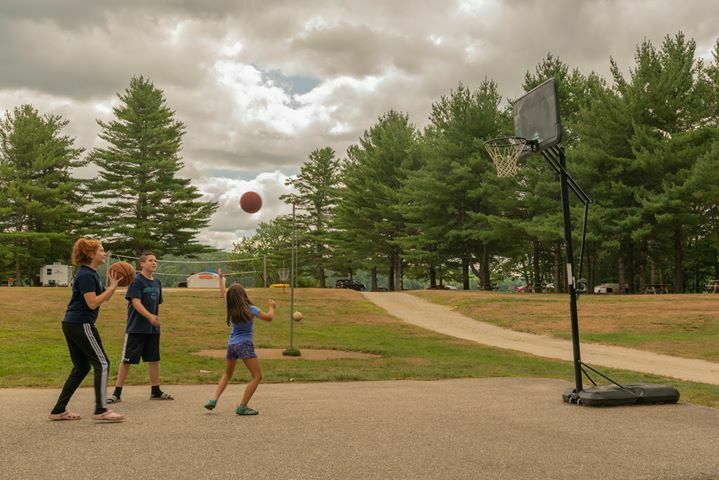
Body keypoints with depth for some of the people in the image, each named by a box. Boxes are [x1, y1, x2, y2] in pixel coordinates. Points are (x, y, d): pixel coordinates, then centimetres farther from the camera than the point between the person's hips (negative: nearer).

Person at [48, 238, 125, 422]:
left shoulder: (92, 274, 16)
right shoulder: (85, 275, -15)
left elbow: (104, 298, 18)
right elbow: (93, 303, -20)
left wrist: (113, 284, 5)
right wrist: (112, 286, -15)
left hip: (72, 325, 10)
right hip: (81, 325, -10)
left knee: (81, 367, 13)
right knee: (102, 364, -6)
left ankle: (59, 410, 17)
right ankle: (101, 410, -3)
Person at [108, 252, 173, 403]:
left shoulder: (157, 282, 11)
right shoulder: (137, 281, -10)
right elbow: (136, 303, -20)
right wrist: (150, 316, -31)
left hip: (153, 329, 6)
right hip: (136, 328, -6)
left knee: (154, 359, 10)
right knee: (126, 360, 1)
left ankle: (155, 391, 20)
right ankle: (117, 393, 10)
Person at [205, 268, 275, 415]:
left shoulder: (230, 308, 2)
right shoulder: (249, 309, -12)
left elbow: (223, 294, 22)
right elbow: (269, 317, -8)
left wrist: (221, 279, 34)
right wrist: (272, 307, 11)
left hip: (231, 344, 7)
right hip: (245, 344, -7)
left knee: (227, 374, 25)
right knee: (257, 376, -3)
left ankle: (213, 400, 12)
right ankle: (242, 407, -10)